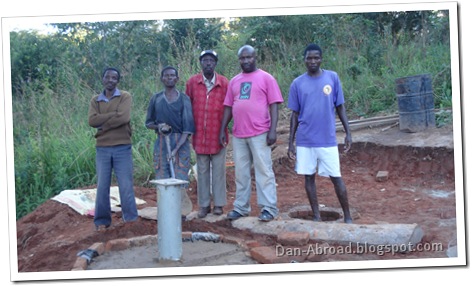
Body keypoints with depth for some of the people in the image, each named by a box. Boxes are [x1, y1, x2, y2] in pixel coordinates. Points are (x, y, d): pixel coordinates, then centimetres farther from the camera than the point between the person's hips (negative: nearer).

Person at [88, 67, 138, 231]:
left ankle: (131, 219, 10)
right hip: (102, 149, 3)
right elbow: (92, 121, -6)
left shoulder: (125, 97, 1)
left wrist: (103, 125, -8)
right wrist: (114, 114, -12)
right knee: (102, 186, 6)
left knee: (126, 185, 1)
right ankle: (102, 221, 15)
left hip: (122, 148, -3)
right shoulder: (95, 101, 11)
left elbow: (124, 117, -16)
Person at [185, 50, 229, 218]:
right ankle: (204, 205, 17)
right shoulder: (192, 82, 0)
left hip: (218, 135, -1)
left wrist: (224, 130, -3)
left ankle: (219, 204, 16)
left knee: (218, 170, 6)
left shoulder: (224, 83, -3)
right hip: (199, 135, 1)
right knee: (202, 171, 9)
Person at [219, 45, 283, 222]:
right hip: (238, 135, 5)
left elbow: (274, 105, -5)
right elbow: (228, 107, 16)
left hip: (259, 134, -5)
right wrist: (222, 130, 10)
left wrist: (273, 130, -13)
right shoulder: (234, 81, 14)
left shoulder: (266, 78, 0)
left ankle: (269, 208, 2)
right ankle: (241, 207, 17)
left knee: (264, 171, -2)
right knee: (241, 173, 9)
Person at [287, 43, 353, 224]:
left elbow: (340, 107, 6)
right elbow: (295, 115, 6)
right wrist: (290, 142, 4)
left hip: (328, 140, -1)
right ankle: (316, 216, 19)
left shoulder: (332, 77, 1)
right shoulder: (297, 83, 2)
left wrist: (348, 133, 0)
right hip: (305, 141, 1)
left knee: (336, 177, 1)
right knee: (309, 177, 7)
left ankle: (347, 217, 12)